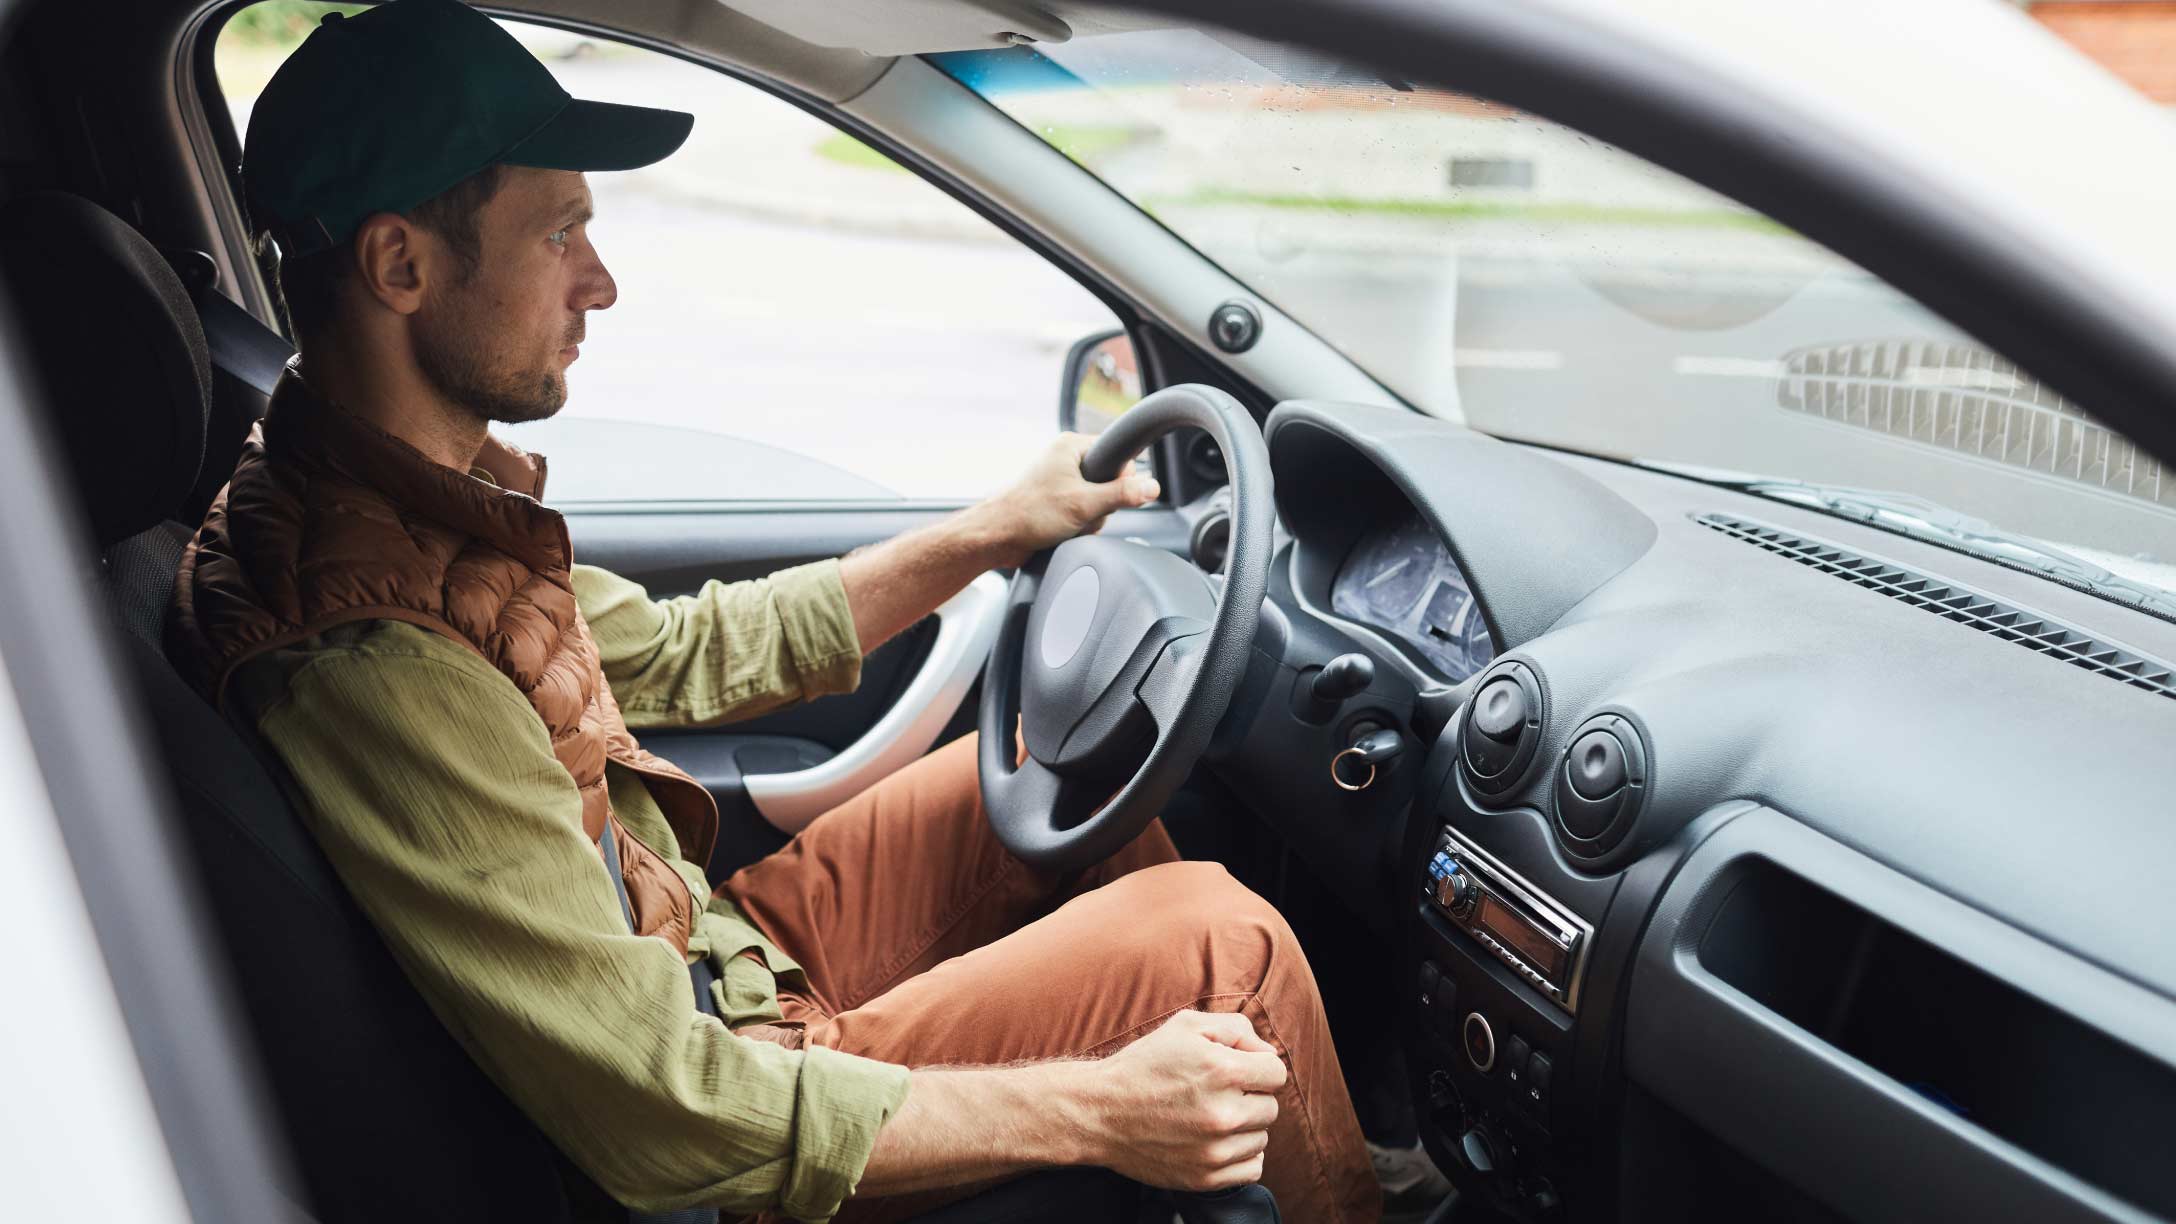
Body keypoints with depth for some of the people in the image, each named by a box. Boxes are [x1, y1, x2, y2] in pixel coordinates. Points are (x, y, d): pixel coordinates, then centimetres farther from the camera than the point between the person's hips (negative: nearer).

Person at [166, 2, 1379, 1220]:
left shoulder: (416, 503, -2)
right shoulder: (373, 663, -33)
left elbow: (687, 652, 11)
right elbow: (665, 1119, -30)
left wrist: (1002, 526, 10)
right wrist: (1092, 1111, -24)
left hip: (707, 945, 9)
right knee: (1220, 937, -13)